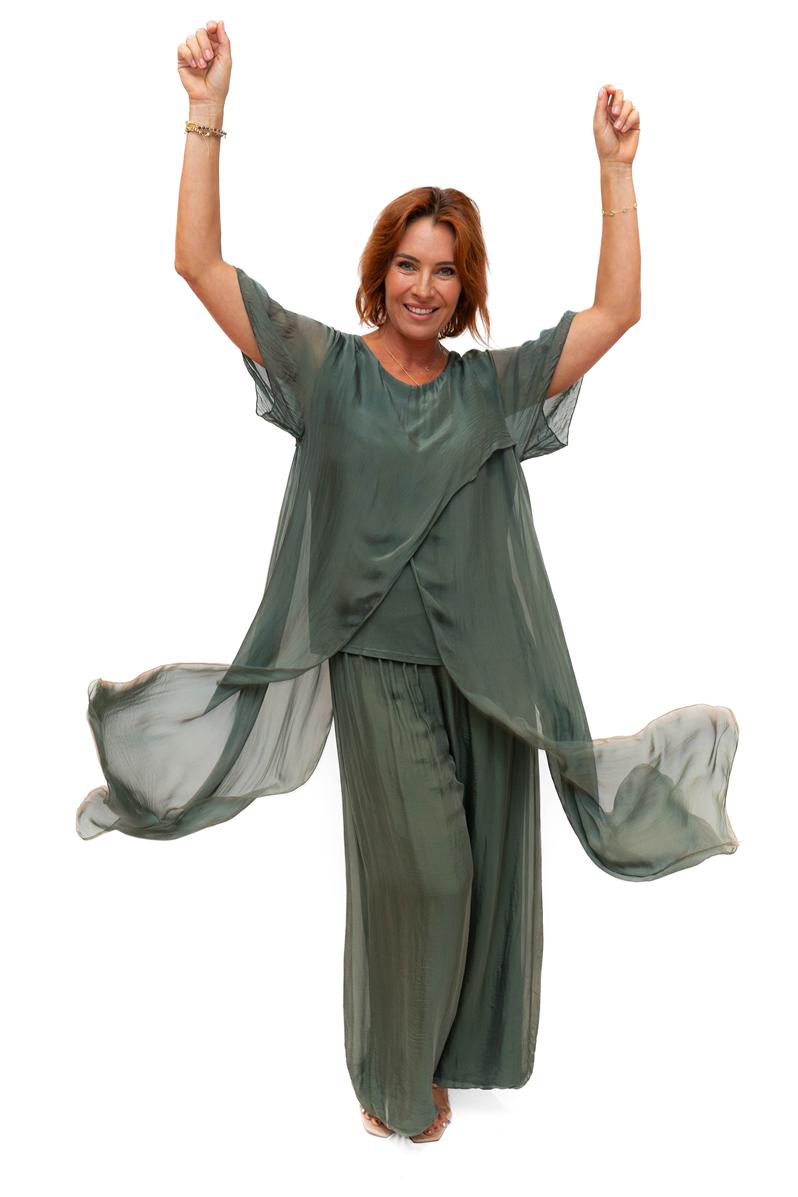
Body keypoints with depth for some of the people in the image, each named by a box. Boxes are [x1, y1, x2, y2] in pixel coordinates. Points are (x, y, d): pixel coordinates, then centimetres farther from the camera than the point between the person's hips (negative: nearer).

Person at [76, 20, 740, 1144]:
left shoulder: (497, 385, 7)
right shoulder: (324, 367, 1)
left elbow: (617, 308, 5)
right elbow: (200, 262, -4)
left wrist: (616, 168, 0)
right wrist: (207, 117, -10)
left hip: (490, 666, 3)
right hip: (380, 661, -3)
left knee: (488, 864, 12)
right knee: (421, 870, -2)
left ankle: (463, 1046, 37)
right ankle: (396, 1075, 24)